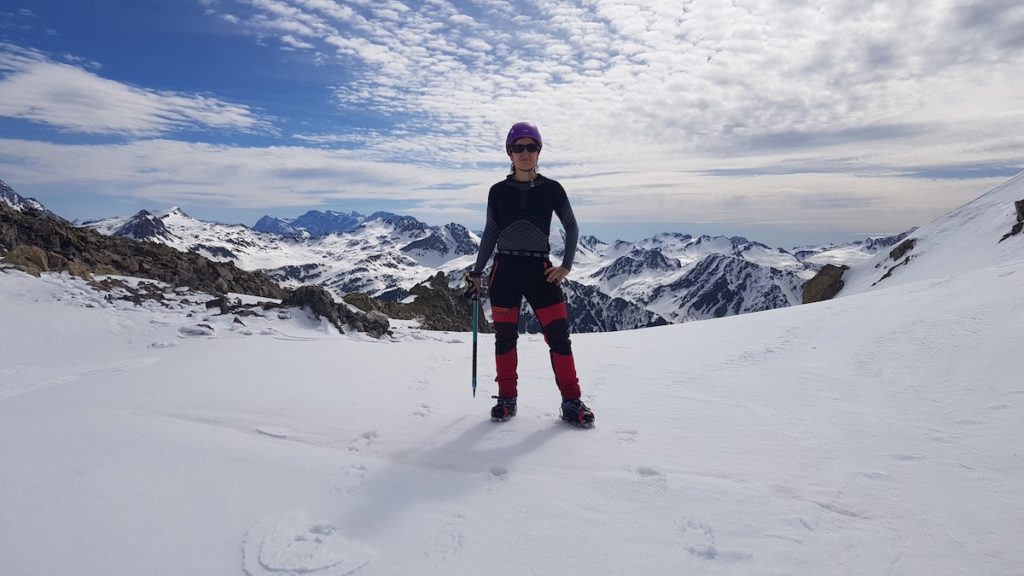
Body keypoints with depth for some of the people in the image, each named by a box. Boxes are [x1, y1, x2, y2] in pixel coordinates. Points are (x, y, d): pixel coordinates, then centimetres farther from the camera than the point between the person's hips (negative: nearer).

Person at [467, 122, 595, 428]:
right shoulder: (498, 191, 4)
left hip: (540, 270, -1)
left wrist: (566, 265, 2)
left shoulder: (552, 189, 1)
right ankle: (507, 398, 20)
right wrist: (477, 272, 11)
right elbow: (490, 234, 12)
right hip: (505, 269, 1)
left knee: (559, 336, -5)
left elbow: (572, 227, 11)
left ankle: (571, 402, 5)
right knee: (505, 337, 6)